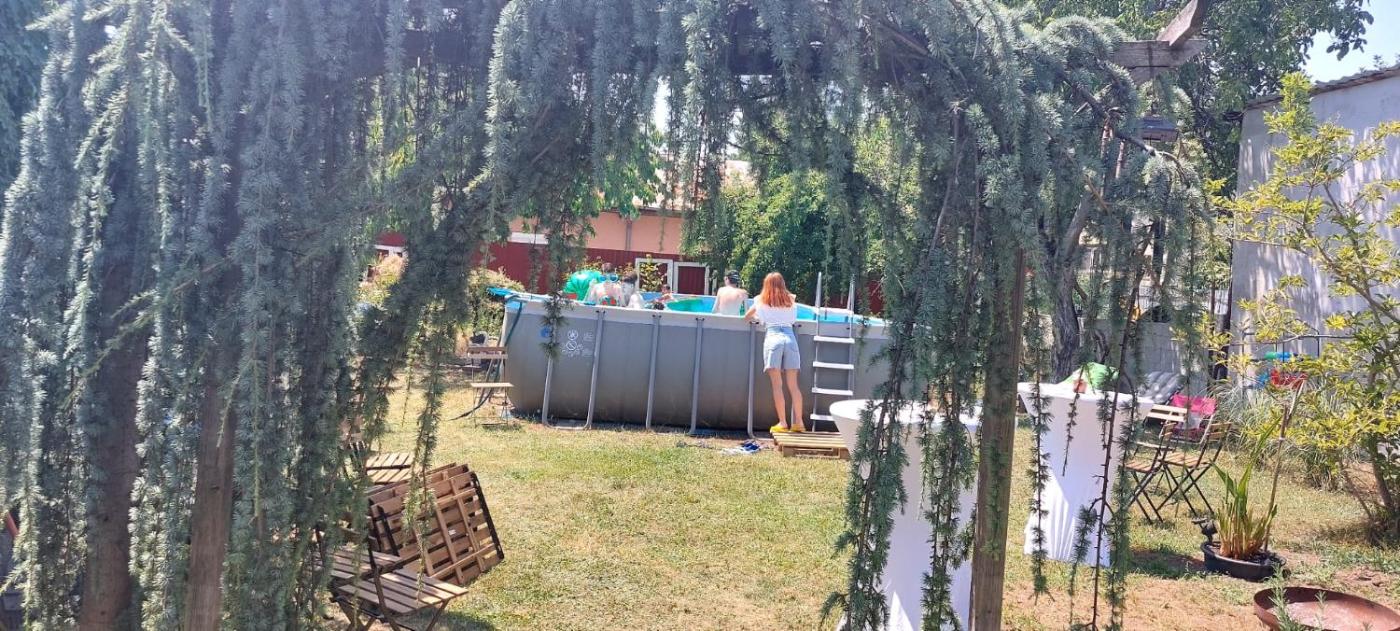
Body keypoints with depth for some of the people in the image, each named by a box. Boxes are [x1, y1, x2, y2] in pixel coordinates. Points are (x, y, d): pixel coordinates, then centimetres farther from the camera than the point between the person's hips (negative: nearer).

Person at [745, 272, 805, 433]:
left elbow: (747, 317, 25)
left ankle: (782, 423, -9)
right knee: (793, 385, 2)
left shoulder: (761, 301, 15)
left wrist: (757, 318, 44)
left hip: (772, 338, -2)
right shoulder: (791, 301, 18)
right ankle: (798, 422, -2)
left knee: (777, 385, -5)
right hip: (790, 338, 2)